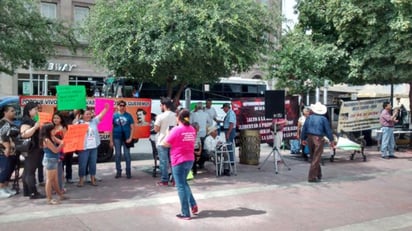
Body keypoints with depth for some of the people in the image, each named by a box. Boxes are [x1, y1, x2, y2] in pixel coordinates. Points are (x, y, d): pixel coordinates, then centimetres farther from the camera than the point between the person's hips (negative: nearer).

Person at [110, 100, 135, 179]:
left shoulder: (128, 115, 1)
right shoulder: (114, 115, 3)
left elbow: (132, 127, 2)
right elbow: (111, 128, 3)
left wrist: (130, 138, -8)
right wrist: (111, 140, 0)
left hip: (126, 138, -1)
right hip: (117, 138, 1)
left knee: (127, 154, 2)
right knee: (117, 155, 8)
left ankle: (128, 172, 11)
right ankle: (118, 172, 18)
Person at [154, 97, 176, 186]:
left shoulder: (160, 116, -13)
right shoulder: (175, 116, 4)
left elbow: (156, 129, -8)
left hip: (162, 142, -5)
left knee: (163, 161, 1)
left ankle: (164, 180, 5)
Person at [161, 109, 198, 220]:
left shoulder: (176, 129, -14)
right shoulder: (192, 130, 6)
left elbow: (164, 144, -12)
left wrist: (173, 144, 7)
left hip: (179, 161, -6)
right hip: (190, 160, 7)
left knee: (180, 186, 2)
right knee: (184, 183, 24)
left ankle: (185, 213, 5)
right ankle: (193, 204, 15)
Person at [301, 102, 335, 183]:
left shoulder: (309, 118, 4)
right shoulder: (323, 119, -6)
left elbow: (304, 129, 7)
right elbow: (328, 130, -4)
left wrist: (303, 139, 16)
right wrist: (331, 140, 5)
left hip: (309, 138, 5)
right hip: (318, 139, -4)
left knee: (314, 157, 18)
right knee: (316, 159, -2)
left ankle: (318, 175, 29)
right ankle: (312, 177, -5)